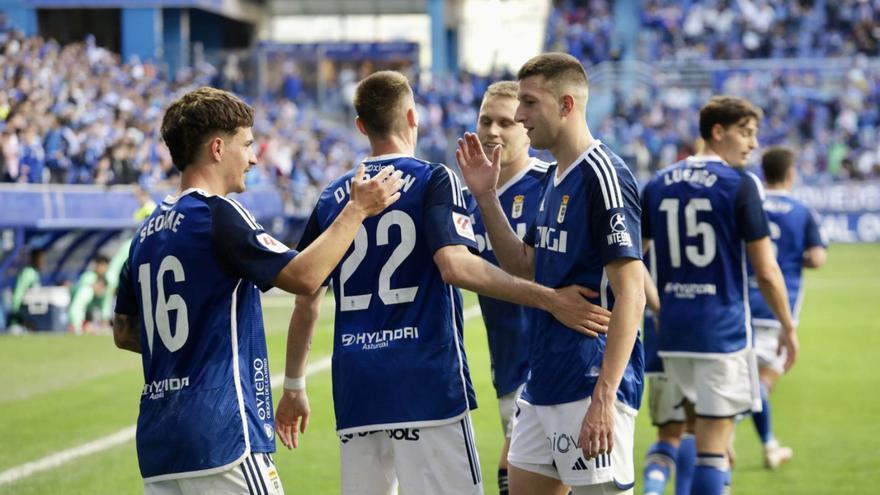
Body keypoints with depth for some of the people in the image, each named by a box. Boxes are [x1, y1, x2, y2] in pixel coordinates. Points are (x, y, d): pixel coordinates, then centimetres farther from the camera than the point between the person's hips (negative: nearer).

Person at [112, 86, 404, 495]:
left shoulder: (147, 232, 15)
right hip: (220, 435, -8)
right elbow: (304, 276, -16)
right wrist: (357, 210, -7)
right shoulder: (217, 215, -10)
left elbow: (123, 332, 21)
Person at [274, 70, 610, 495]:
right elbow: (455, 265, -18)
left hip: (355, 393, 5)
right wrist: (548, 299, -17)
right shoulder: (434, 181, -2)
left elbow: (305, 303, 14)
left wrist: (293, 387, 24)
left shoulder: (332, 197, 12)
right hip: (426, 387, -5)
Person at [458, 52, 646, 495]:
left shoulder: (604, 177, -15)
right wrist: (485, 195, 11)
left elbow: (631, 295, -19)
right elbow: (524, 267, 21)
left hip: (588, 390, -9)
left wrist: (604, 398, -24)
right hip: (542, 387, 10)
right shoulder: (554, 178, 14)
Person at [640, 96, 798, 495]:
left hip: (672, 331, 6)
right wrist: (788, 327, 4)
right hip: (723, 329, -6)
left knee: (701, 429, 22)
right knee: (713, 447, -5)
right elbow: (766, 271, -9)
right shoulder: (740, 185, -8)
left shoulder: (658, 185, 8)